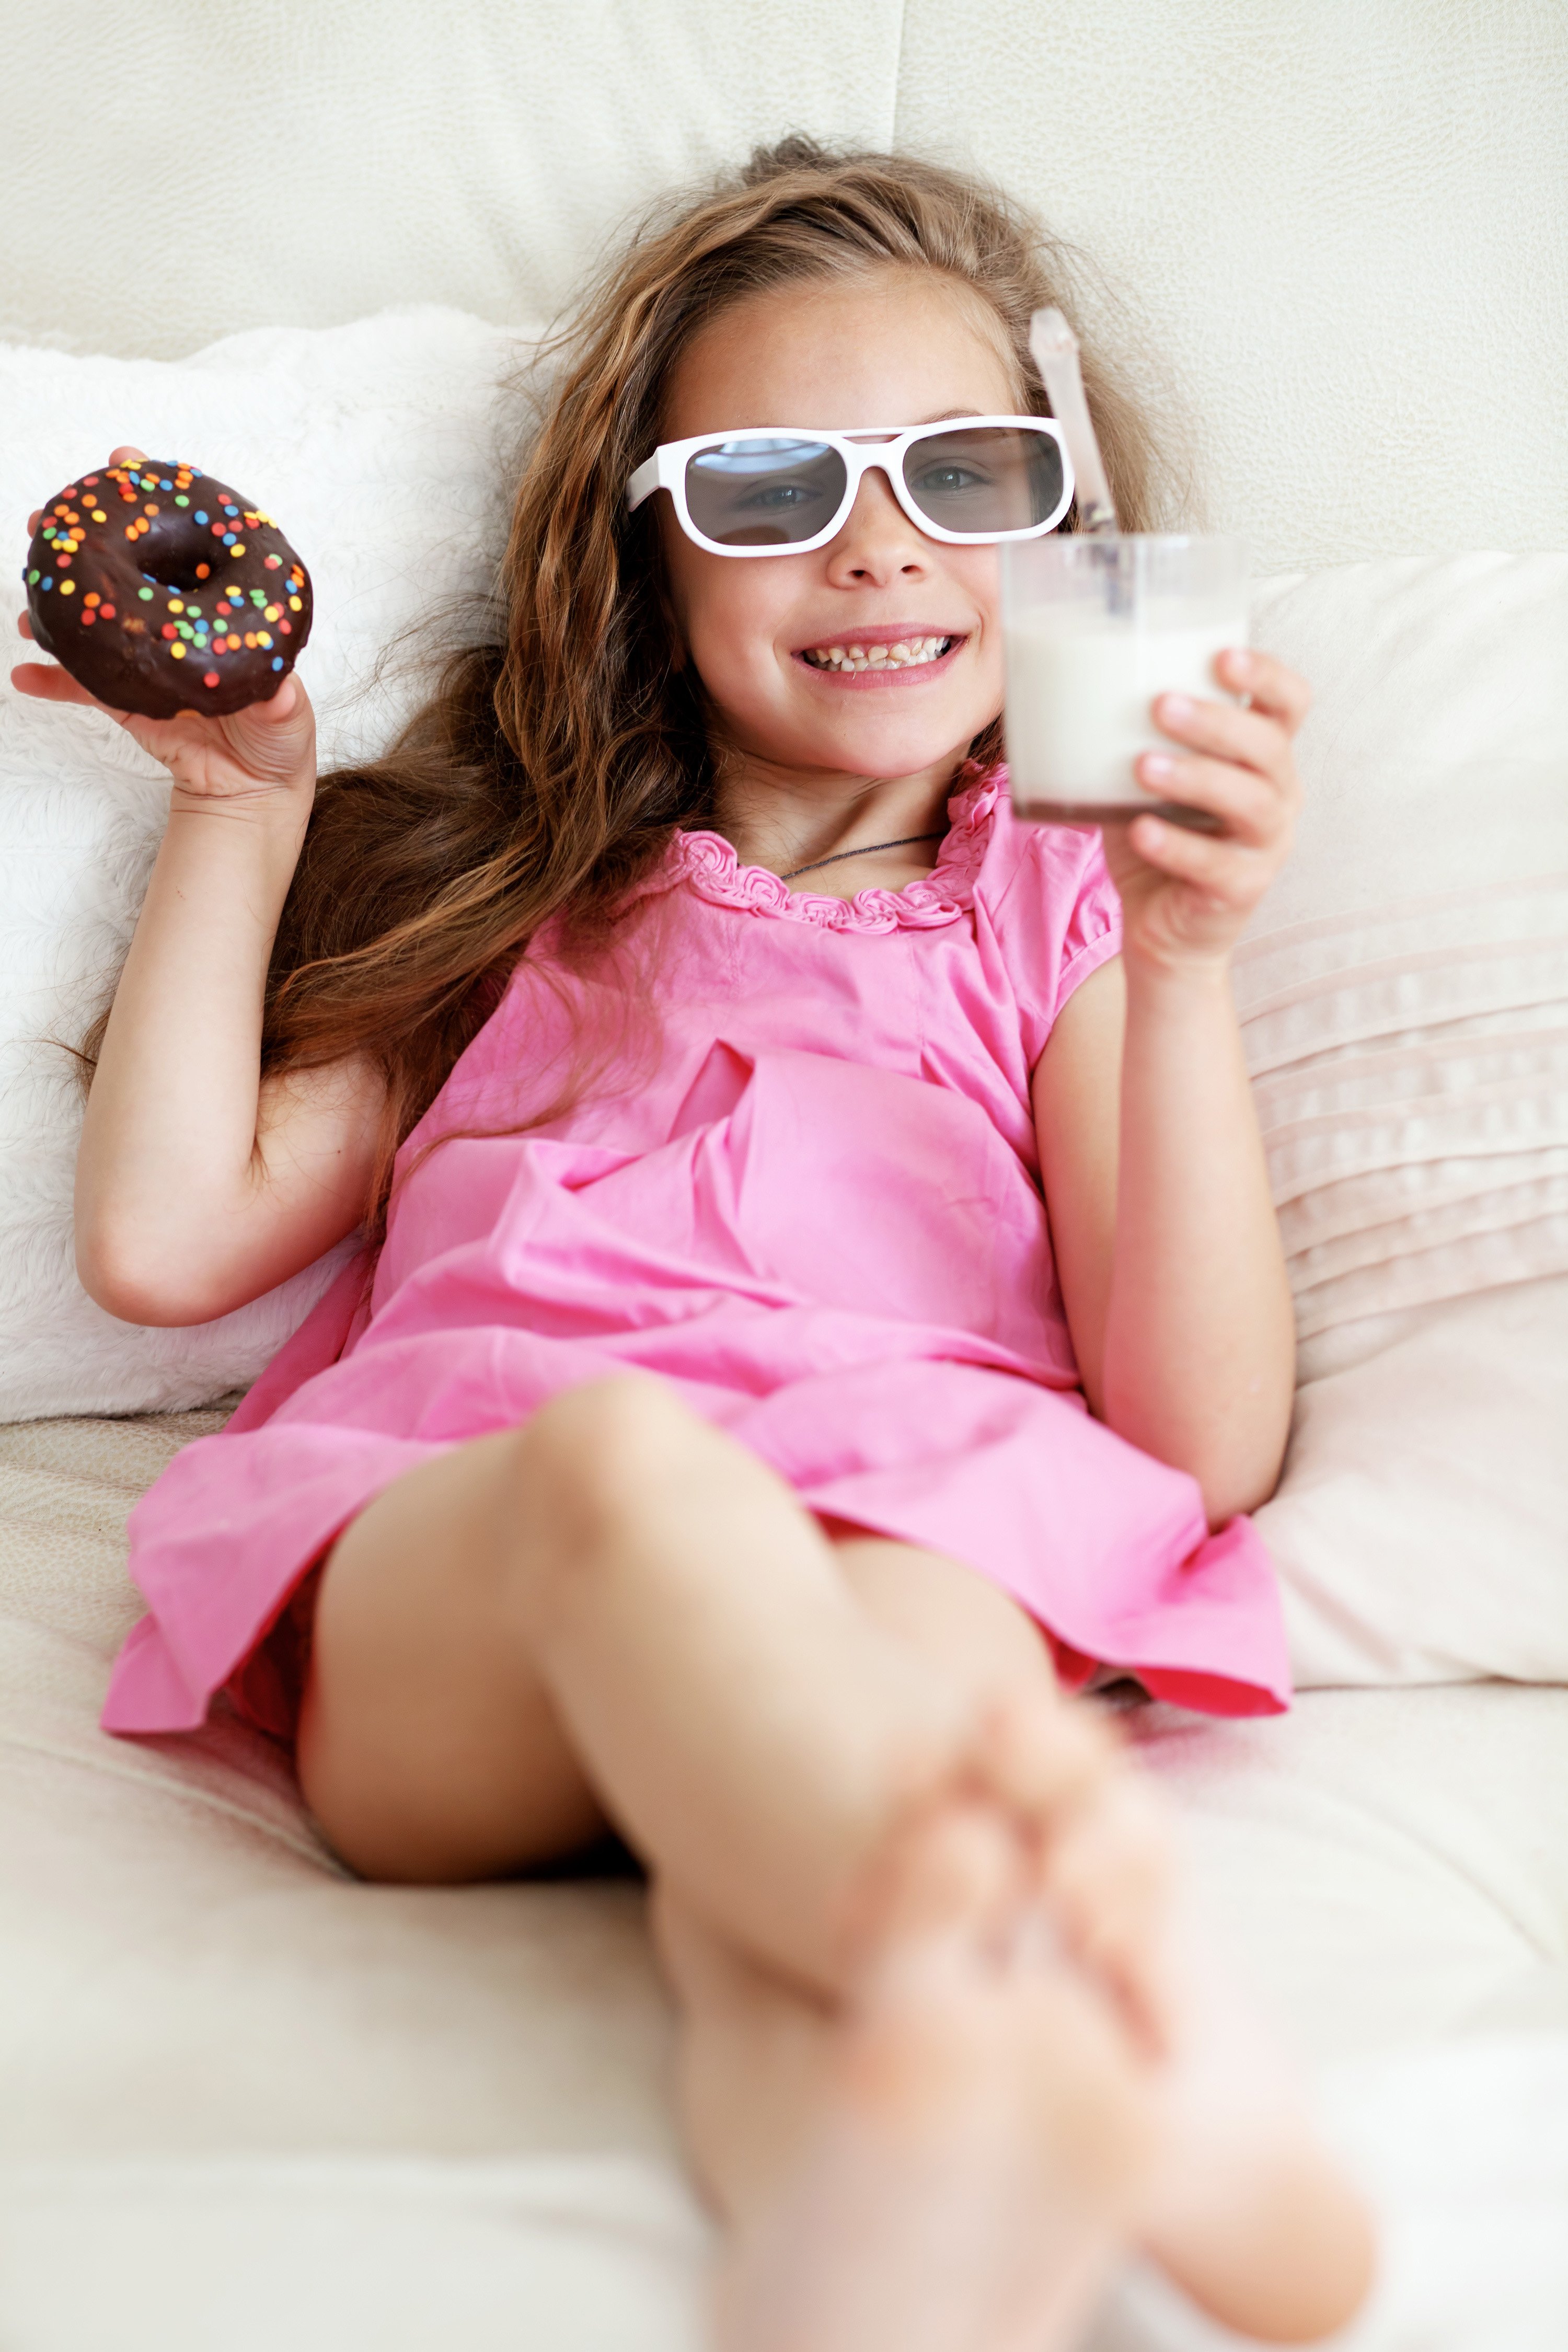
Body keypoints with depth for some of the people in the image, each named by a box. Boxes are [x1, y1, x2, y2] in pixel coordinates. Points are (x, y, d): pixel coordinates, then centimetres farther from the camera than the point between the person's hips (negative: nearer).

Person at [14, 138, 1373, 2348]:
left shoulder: (1058, 914, 23)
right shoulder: (525, 894, 30)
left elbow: (1207, 1445, 8)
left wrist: (1189, 962, -3)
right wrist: (245, 808, 23)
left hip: (918, 1541, 0)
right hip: (428, 1604, 1)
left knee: (904, 1652, -37)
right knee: (620, 1446, -35)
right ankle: (1126, 2052, -59)